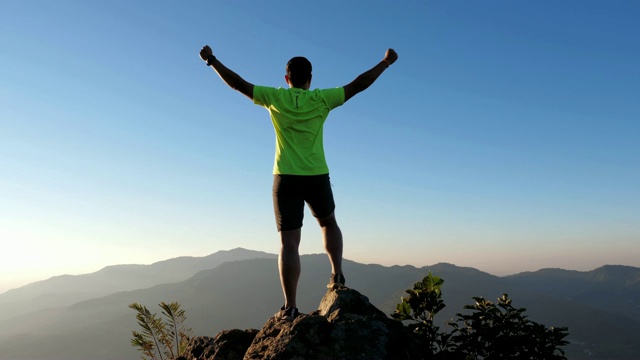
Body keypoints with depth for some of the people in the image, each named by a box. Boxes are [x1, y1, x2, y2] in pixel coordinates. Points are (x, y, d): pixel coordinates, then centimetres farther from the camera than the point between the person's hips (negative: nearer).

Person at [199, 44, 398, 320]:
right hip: (317, 177, 1)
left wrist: (211, 60, 16)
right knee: (329, 223, 27)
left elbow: (237, 83, 4)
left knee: (289, 242, -1)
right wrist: (386, 62, 16)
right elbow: (358, 85, 5)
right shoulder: (321, 99, 0)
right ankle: (337, 275, 19)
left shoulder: (275, 98, 0)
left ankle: (290, 306, -2)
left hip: (286, 179, -1)